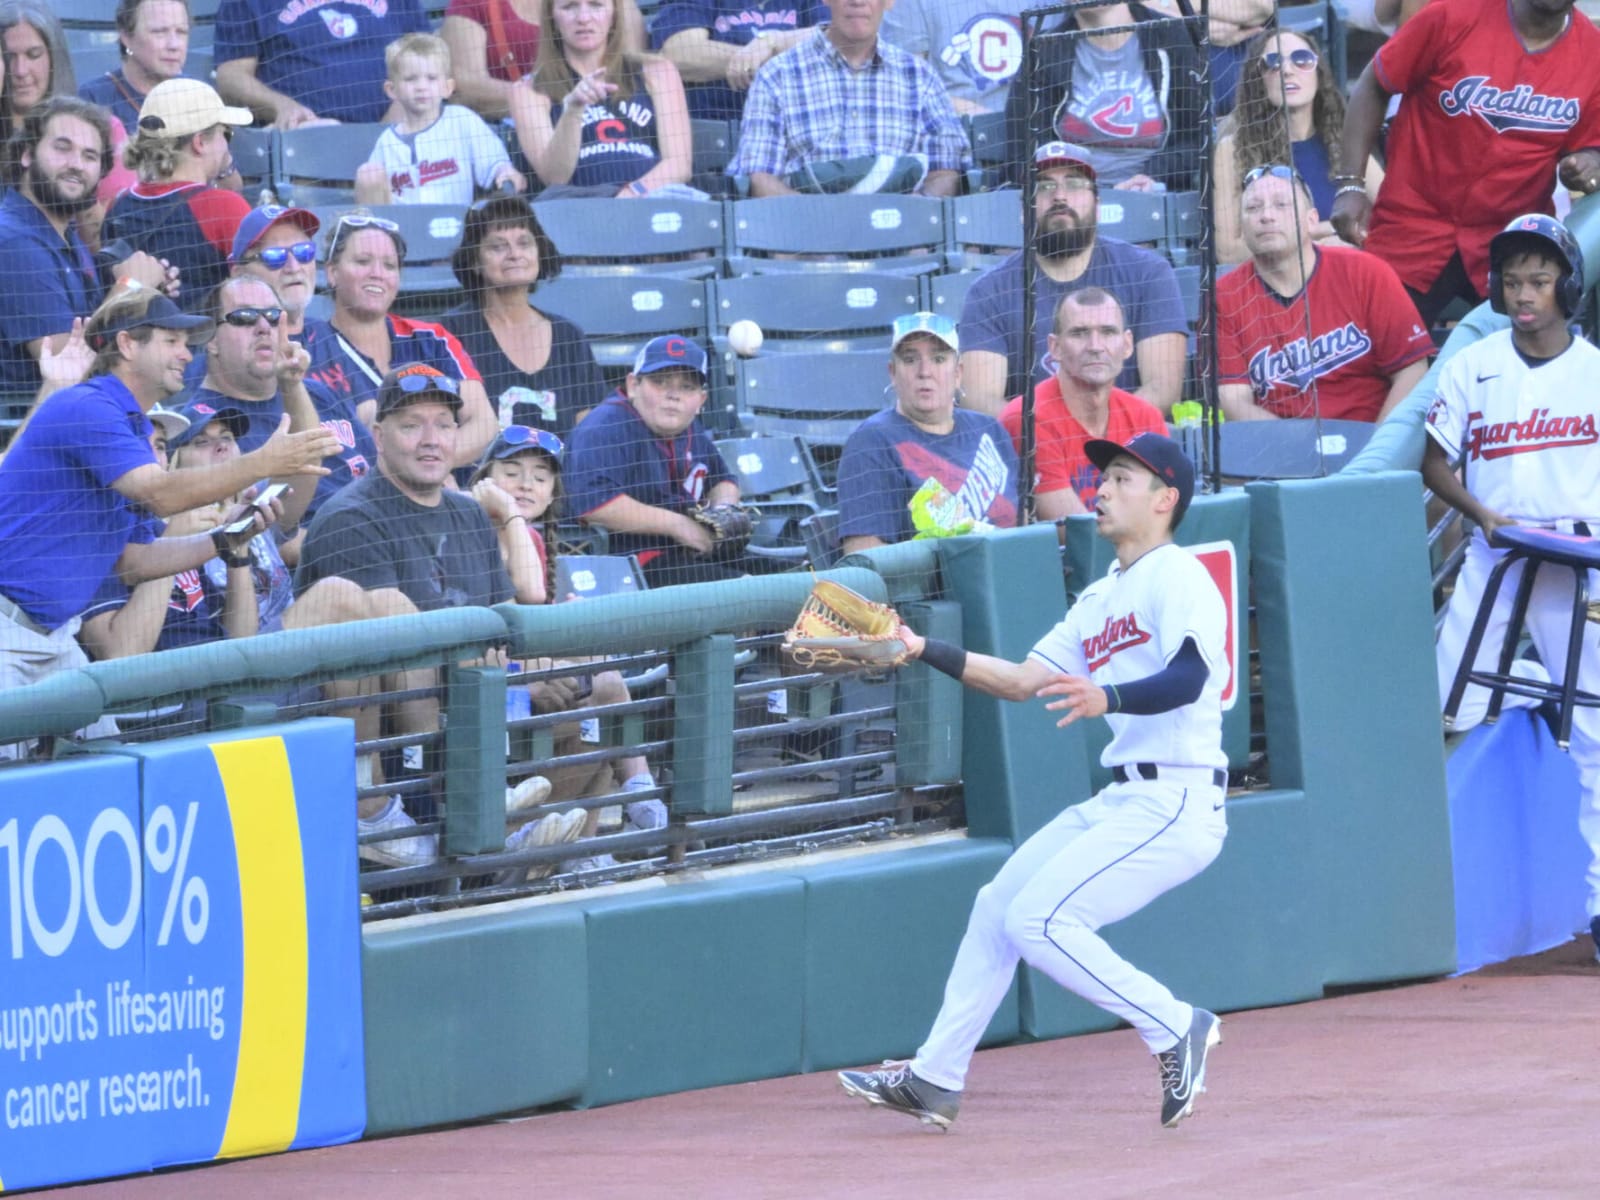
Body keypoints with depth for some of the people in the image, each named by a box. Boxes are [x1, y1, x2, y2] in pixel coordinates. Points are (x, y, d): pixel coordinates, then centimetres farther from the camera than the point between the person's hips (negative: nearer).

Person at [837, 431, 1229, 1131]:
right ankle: (935, 1080, 21)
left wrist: (1108, 699, -44)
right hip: (1122, 801, 10)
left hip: (1174, 803, -10)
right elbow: (1021, 679, 21)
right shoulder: (1101, 598, 20)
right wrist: (925, 652, 13)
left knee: (1037, 919, -17)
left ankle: (1176, 1029, -8)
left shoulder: (1177, 579, -10)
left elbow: (1188, 678, -27)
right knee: (998, 906, 14)